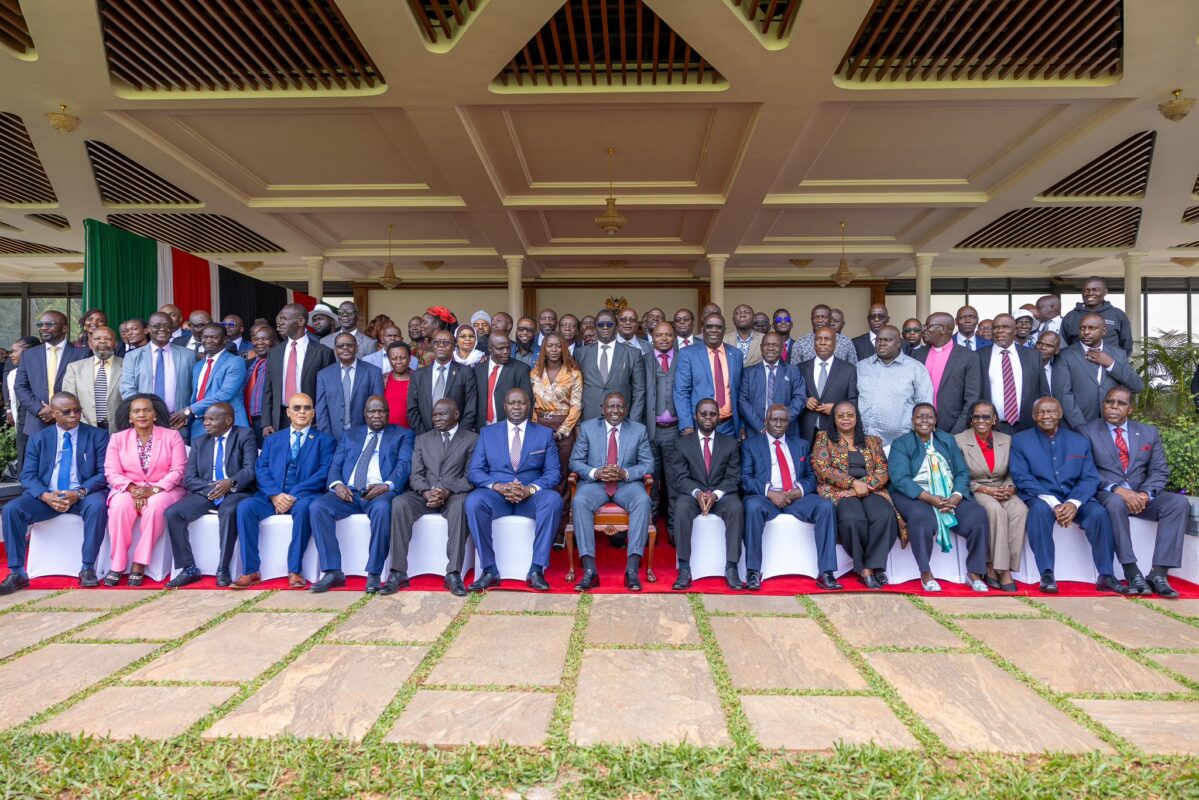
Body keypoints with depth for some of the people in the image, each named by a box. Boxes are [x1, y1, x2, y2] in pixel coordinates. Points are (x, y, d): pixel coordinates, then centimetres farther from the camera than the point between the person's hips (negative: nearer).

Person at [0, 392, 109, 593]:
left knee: (98, 505, -35)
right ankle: (17, 572, -13)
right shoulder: (38, 438, 10)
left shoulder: (98, 436, 3)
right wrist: (45, 495, -18)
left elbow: (104, 473, -4)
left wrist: (80, 493, -22)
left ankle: (87, 568, -24)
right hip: (47, 496, 3)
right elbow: (27, 475, 3)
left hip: (84, 495, -3)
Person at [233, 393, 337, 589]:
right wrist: (274, 495, -12)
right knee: (245, 507, -25)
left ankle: (294, 571, -27)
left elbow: (324, 473, -4)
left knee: (304, 507, -36)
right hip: (272, 497, 3)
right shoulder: (273, 439, 21)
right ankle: (251, 571, -18)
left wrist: (294, 495, -16)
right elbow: (261, 469, 8)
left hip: (303, 496, -3)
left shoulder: (325, 440, 11)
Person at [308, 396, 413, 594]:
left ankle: (374, 574, -26)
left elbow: (404, 464, 0)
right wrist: (337, 484, -8)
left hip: (380, 492, -3)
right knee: (317, 507, -24)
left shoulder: (402, 435, 15)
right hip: (349, 492, 4)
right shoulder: (349, 435, 25)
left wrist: (387, 485, -20)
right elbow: (335, 465, 16)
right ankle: (333, 572, -18)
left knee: (383, 507, -37)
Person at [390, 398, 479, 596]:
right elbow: (415, 474, 9)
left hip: (455, 494, -3)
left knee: (460, 505, -37)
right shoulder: (422, 439, 20)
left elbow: (471, 476, -1)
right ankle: (398, 572, -24)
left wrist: (448, 491, -19)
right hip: (425, 494, 3)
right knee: (398, 503, -27)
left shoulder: (472, 439, 9)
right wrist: (426, 492, -13)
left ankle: (453, 574, -34)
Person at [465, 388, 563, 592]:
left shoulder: (545, 433, 11)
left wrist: (530, 489, -17)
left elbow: (553, 473, 3)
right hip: (496, 493, 0)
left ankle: (536, 570, -26)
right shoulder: (487, 433, 12)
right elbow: (475, 471, 4)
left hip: (531, 495, 0)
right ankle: (489, 571, -23)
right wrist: (499, 487, -16)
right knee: (473, 501, -32)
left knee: (553, 500, -33)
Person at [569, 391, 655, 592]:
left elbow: (648, 464, 4)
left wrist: (625, 473, -15)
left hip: (627, 484, 0)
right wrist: (595, 473, -15)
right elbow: (575, 461, 5)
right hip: (594, 483, 0)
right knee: (579, 502, -32)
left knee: (643, 501, -32)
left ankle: (632, 569, -32)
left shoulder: (639, 430, 8)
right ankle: (589, 570, -32)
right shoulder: (588, 428, 8)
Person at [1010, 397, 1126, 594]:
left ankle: (1105, 576, -14)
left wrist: (1074, 503, -17)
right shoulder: (1020, 440, 5)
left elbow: (1090, 478, 3)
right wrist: (1052, 503, -19)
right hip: (1040, 497, -3)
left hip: (1074, 498, 3)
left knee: (1099, 512, -26)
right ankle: (1047, 575, -30)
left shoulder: (1080, 441, 13)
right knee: (1040, 509, -35)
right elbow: (1021, 477, -6)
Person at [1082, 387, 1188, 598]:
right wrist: (1117, 489, -22)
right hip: (1105, 496, -4)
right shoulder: (1088, 432, 2)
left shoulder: (1149, 432, 14)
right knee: (1115, 502, -37)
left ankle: (1158, 574, -25)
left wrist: (1146, 494, -13)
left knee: (1179, 502, -23)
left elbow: (1160, 471, 7)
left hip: (1142, 496, 4)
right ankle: (1132, 574, -32)